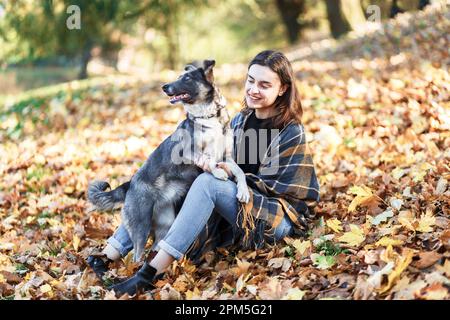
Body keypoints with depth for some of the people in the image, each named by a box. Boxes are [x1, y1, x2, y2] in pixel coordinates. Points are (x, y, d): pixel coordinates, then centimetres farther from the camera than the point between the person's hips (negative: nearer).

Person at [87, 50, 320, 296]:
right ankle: (106, 257, -21)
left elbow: (273, 185, -13)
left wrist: (231, 173, -22)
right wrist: (208, 161, -12)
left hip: (279, 217, -7)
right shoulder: (241, 120, 9)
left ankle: (152, 272, -40)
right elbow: (224, 163, 11)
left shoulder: (292, 133, -10)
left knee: (207, 182, -33)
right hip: (236, 205, 7)